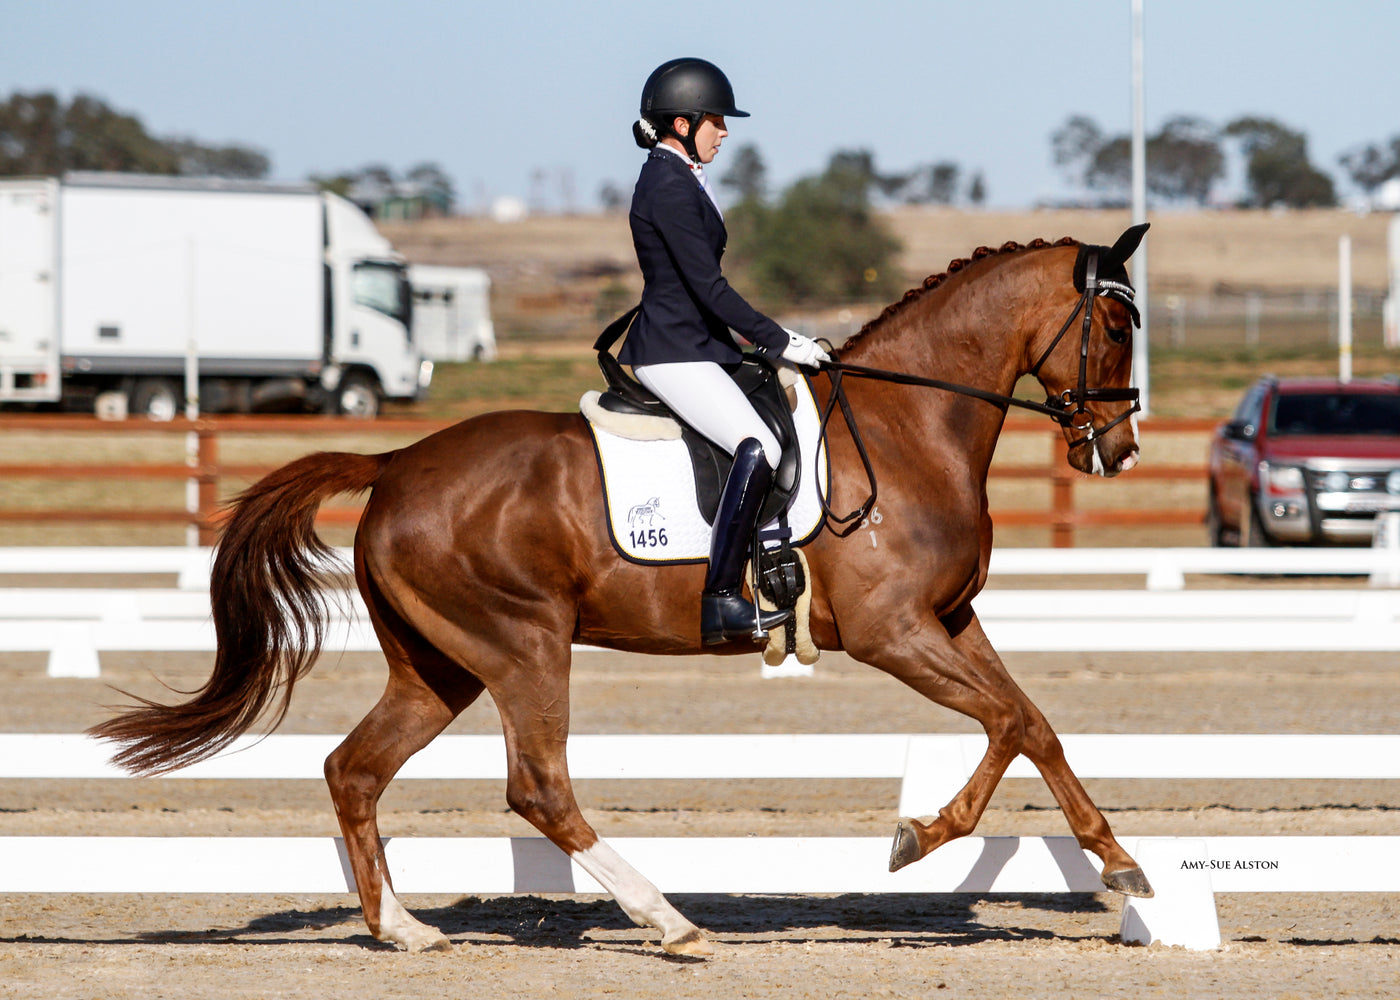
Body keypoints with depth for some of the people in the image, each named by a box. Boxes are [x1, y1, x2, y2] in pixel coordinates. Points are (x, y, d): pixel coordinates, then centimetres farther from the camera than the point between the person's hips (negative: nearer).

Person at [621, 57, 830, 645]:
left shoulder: (677, 178, 17)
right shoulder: (669, 187, -16)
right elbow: (707, 286, -20)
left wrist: (771, 338, 19)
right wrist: (778, 342, -16)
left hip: (695, 346, 11)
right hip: (673, 353, -11)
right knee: (757, 448, -26)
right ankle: (722, 602, -28)